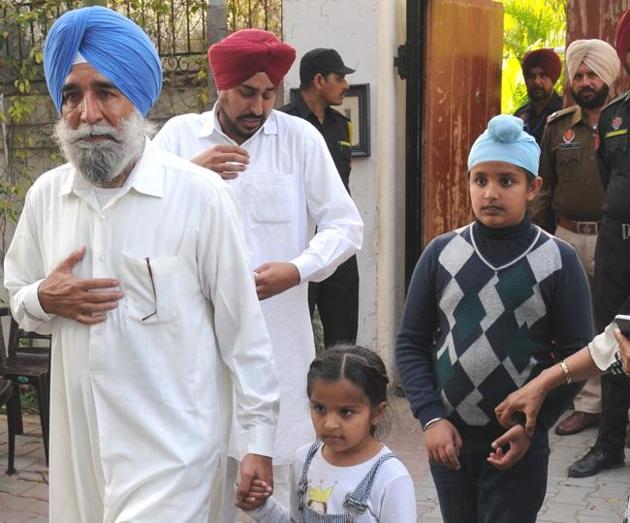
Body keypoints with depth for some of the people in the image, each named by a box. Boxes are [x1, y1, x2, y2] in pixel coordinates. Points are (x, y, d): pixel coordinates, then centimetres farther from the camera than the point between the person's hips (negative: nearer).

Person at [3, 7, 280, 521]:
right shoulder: (45, 195, 2)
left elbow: (242, 325, -8)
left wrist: (260, 438, -6)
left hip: (173, 444, -5)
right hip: (80, 441, 5)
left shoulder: (200, 194, -12)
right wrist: (44, 300, -7)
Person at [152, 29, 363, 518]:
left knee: (282, 470, 4)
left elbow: (346, 226, -1)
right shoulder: (179, 134, 4)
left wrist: (298, 269, -17)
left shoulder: (300, 137, 1)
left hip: (280, 335, -1)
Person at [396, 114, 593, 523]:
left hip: (519, 446, -2)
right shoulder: (441, 253, -1)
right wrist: (431, 418, -7)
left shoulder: (558, 261, -6)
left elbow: (577, 355, -4)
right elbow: (411, 343, 2)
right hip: (448, 437, 2)